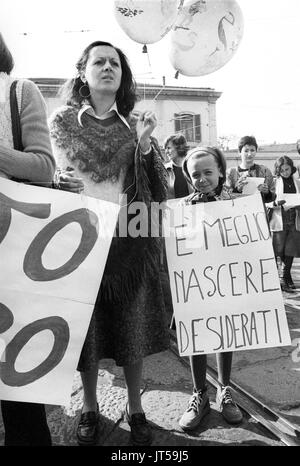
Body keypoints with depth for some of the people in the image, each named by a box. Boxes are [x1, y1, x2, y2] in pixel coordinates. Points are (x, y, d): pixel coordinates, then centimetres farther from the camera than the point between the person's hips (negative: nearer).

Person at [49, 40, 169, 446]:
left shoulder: (135, 125, 9)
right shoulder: (62, 121, 7)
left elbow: (160, 190, 3)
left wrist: (145, 145, -12)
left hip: (132, 236, 1)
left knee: (133, 325, 8)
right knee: (87, 325, 8)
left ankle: (135, 408, 29)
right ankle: (89, 408, 31)